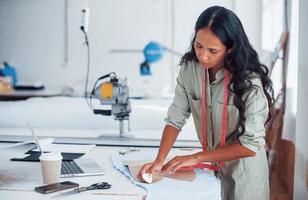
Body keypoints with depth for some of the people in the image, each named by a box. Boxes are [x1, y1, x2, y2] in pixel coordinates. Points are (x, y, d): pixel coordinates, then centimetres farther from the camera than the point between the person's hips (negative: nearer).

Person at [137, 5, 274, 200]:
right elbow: (176, 118, -11)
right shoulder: (189, 69, -13)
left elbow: (250, 145, -23)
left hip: (242, 170, -3)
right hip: (210, 166, 4)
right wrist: (159, 161, -23)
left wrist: (197, 158, -21)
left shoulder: (249, 81, -25)